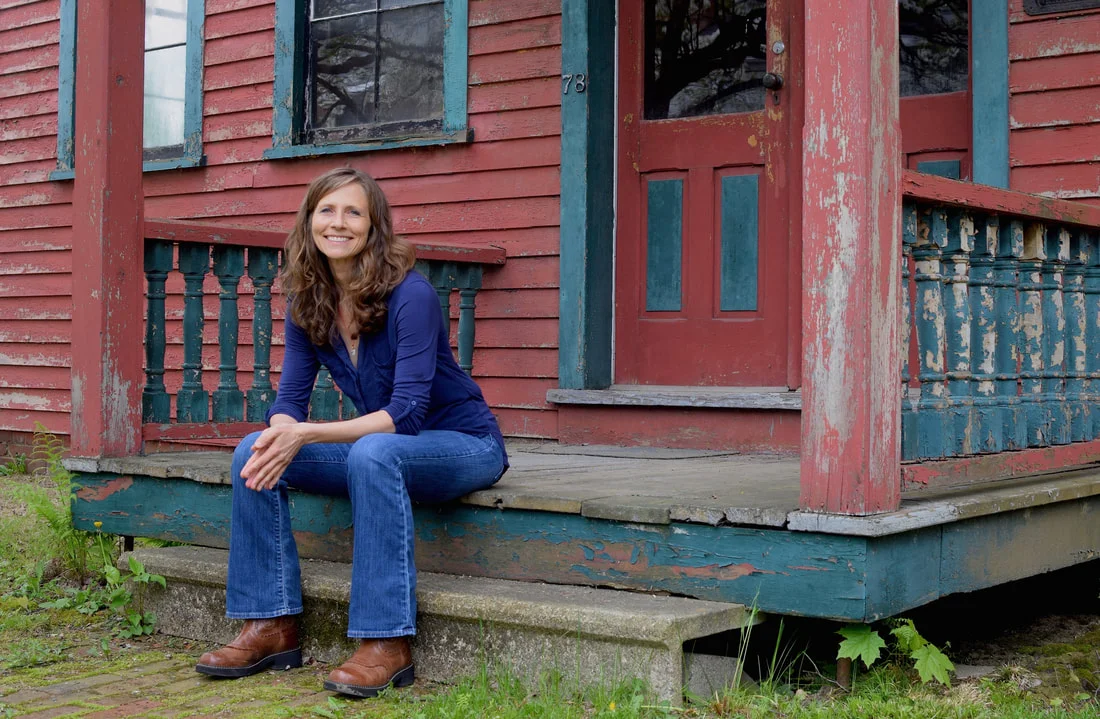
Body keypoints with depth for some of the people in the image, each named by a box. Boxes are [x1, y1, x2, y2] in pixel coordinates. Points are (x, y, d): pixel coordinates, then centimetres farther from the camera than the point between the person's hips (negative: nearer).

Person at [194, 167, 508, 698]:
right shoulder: (306, 304, -1)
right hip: (381, 448, 7)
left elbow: (407, 412, -26)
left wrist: (306, 434, -33)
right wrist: (279, 435, -26)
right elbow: (290, 398, -1)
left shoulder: (410, 295, -21)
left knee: (373, 453, -38)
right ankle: (272, 627, -7)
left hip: (464, 445, -6)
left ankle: (387, 644, -33)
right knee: (255, 455, -11)